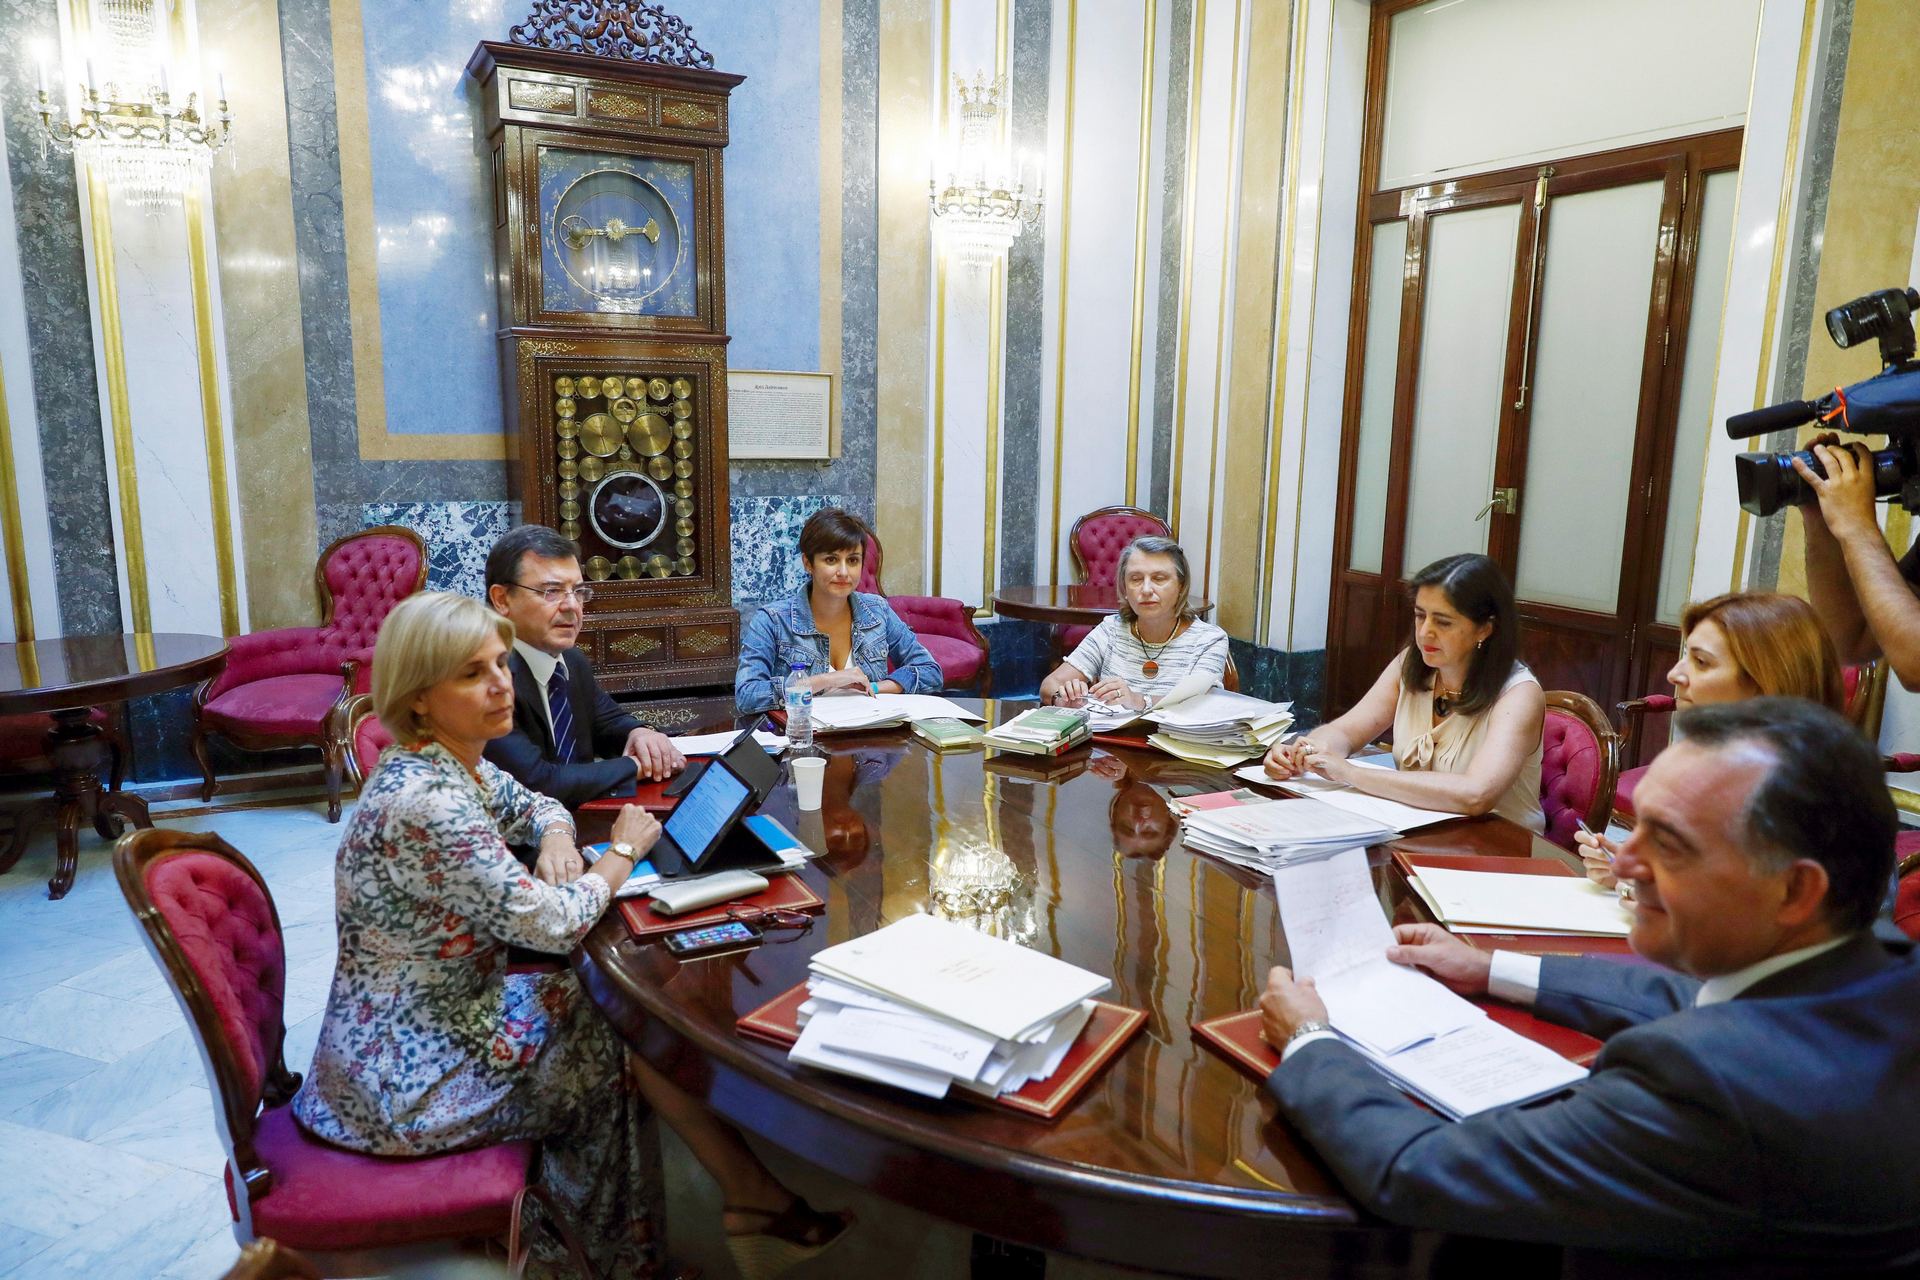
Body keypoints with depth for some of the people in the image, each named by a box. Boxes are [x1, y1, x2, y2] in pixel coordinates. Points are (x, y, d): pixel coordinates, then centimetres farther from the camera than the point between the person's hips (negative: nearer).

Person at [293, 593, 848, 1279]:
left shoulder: (456, 765, -1)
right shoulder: (424, 803, -30)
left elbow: (536, 806, 19)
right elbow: (549, 923, -27)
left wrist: (557, 843, -5)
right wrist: (623, 850, -10)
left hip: (447, 1015, 8)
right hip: (412, 1079, -8)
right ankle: (765, 1201, 21)